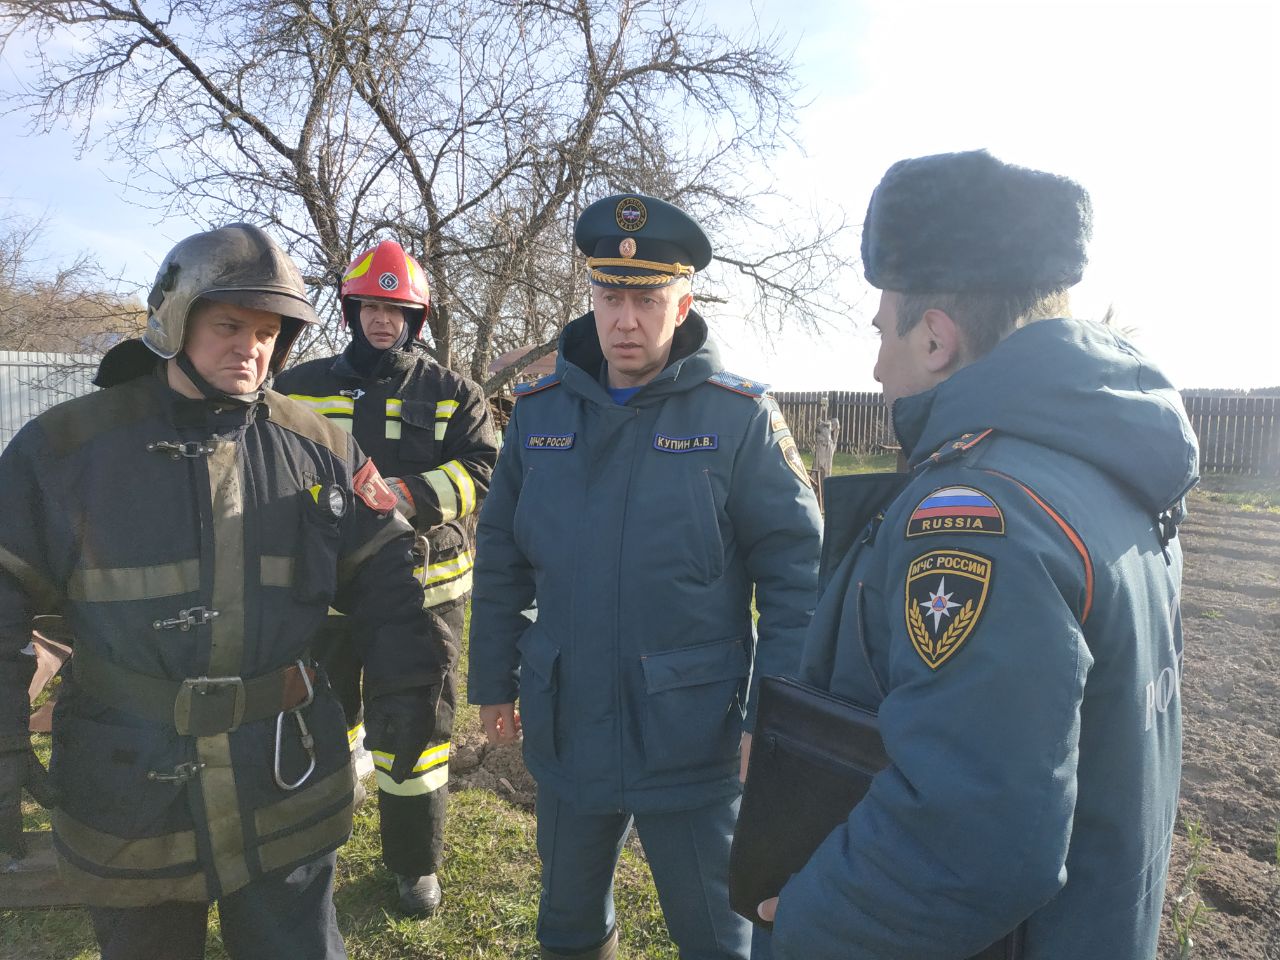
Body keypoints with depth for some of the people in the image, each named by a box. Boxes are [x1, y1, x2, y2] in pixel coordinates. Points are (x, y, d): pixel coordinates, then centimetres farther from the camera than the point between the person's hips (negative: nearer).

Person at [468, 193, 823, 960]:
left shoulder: (739, 416, -12)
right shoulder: (541, 410, 0)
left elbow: (795, 573, -10)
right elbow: (502, 560, 7)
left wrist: (774, 717, -11)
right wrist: (494, 680, 10)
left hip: (693, 744, -3)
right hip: (567, 732, 4)